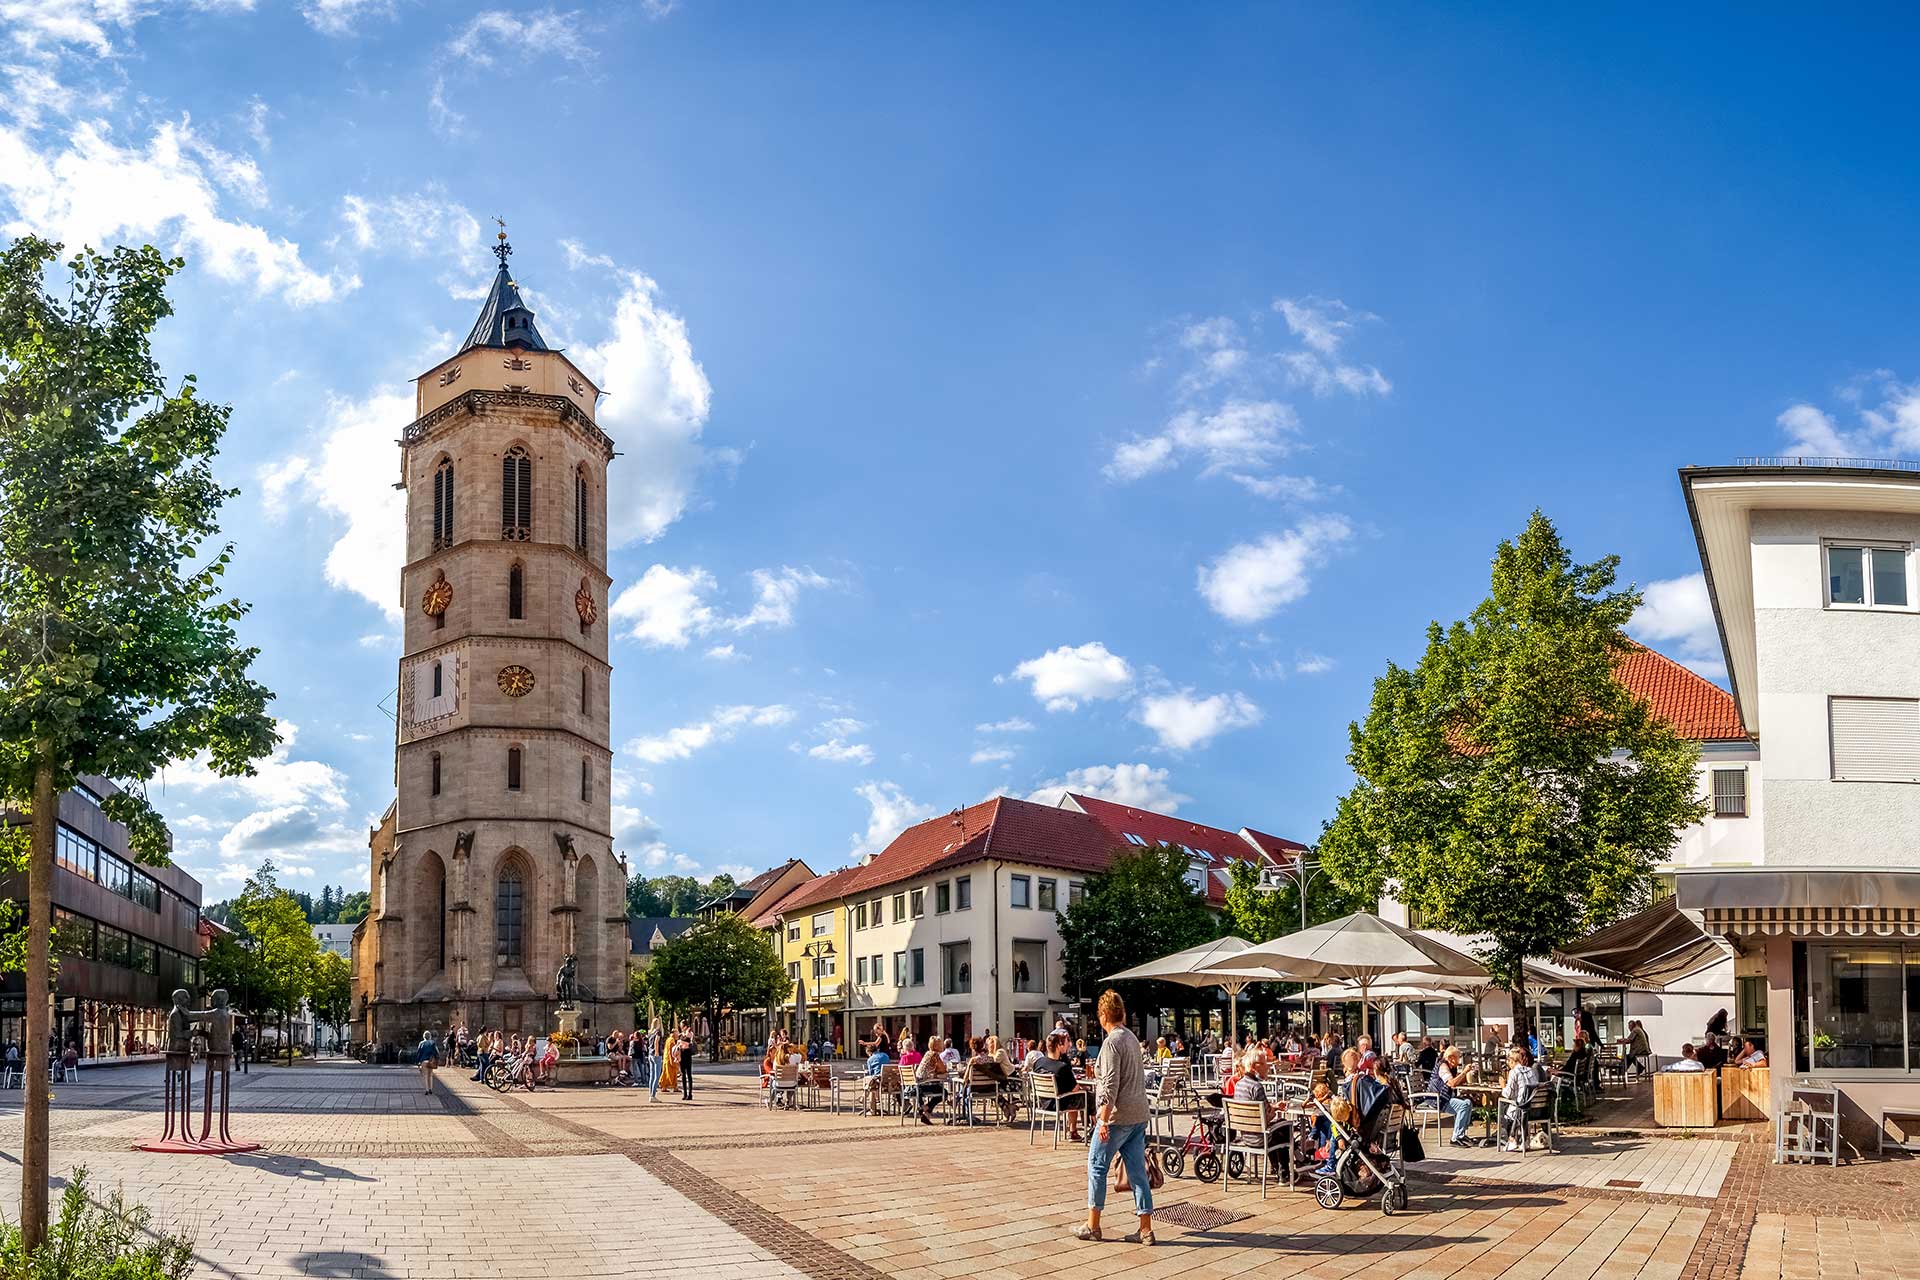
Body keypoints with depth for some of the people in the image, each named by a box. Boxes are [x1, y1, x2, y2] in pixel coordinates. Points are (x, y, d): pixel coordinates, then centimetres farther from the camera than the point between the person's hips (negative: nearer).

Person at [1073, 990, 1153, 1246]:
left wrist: (1103, 1119, -20)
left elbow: (1111, 1085, -20)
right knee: (1137, 1169, 8)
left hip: (1119, 1115, -8)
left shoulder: (1112, 1042, -13)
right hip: (1139, 1114, 8)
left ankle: (1092, 1225, 9)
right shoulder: (1132, 1038, 13)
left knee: (1097, 1166, 4)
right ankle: (1145, 1228, 6)